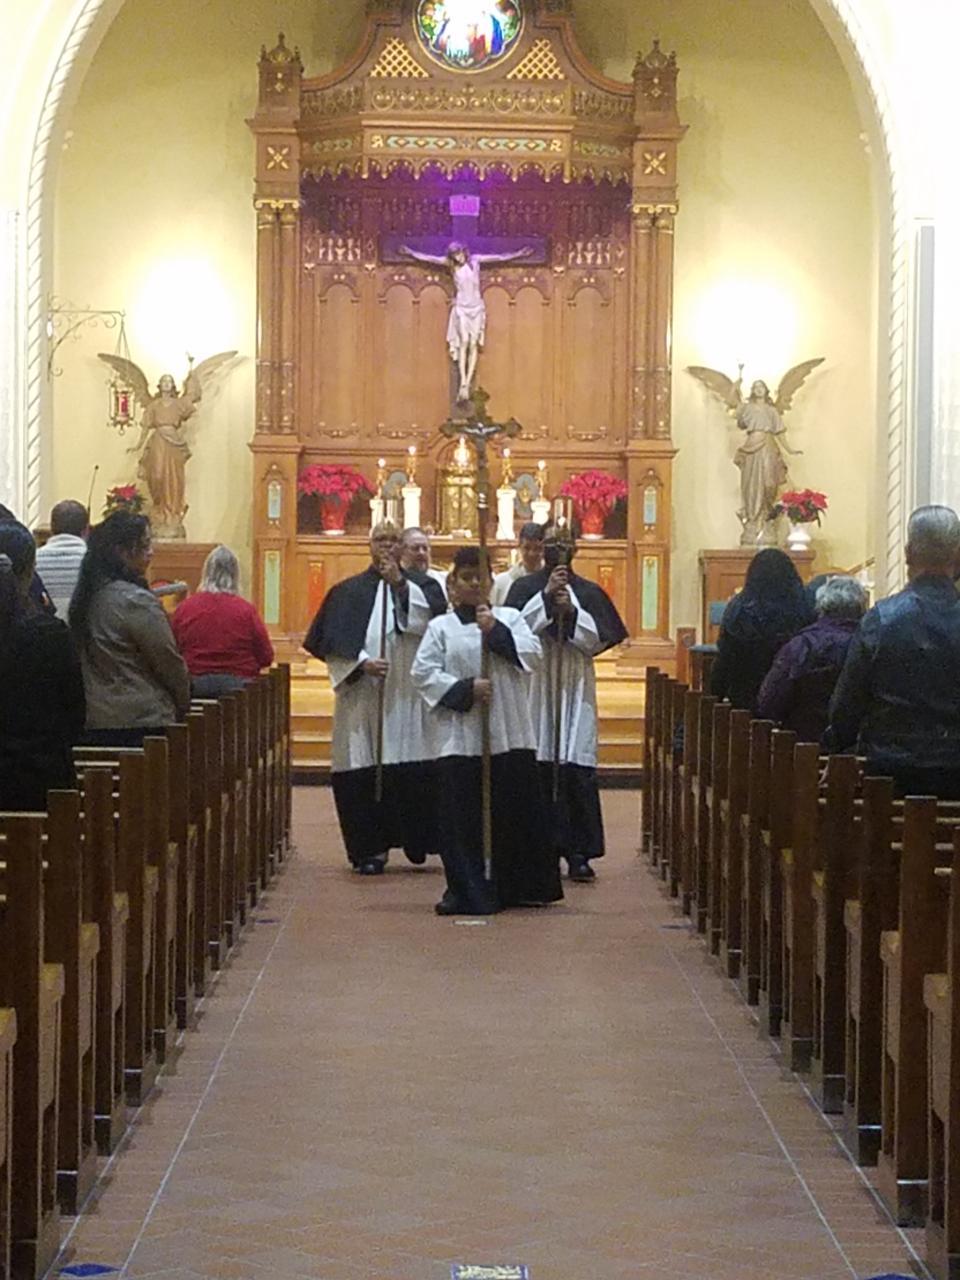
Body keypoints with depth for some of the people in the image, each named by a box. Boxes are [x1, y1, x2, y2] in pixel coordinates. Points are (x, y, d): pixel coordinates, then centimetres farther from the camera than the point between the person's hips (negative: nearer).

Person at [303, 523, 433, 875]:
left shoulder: (416, 588, 11)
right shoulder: (349, 591, 11)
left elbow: (427, 623, -9)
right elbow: (333, 642, 3)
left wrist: (399, 585, -13)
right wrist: (362, 663, -12)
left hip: (404, 693, 0)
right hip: (361, 696, 0)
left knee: (409, 770, -5)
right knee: (364, 771, -3)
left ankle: (413, 840, 11)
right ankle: (370, 849, 3)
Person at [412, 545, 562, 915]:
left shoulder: (510, 618, 12)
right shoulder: (441, 627, 8)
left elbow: (533, 656, -1)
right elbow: (423, 672, -1)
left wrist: (496, 631, -12)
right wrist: (464, 690, -12)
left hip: (509, 735, 1)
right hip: (460, 736, -1)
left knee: (514, 811, 3)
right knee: (462, 815, -2)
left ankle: (521, 888, 15)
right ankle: (465, 889, 5)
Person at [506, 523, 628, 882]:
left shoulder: (589, 593, 12)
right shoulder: (525, 589, 9)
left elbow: (599, 640, 3)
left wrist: (572, 612, -9)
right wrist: (546, 596, -11)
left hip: (575, 689, 1)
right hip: (534, 687, 0)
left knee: (577, 769, -6)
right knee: (538, 770, -3)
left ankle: (578, 852, -6)